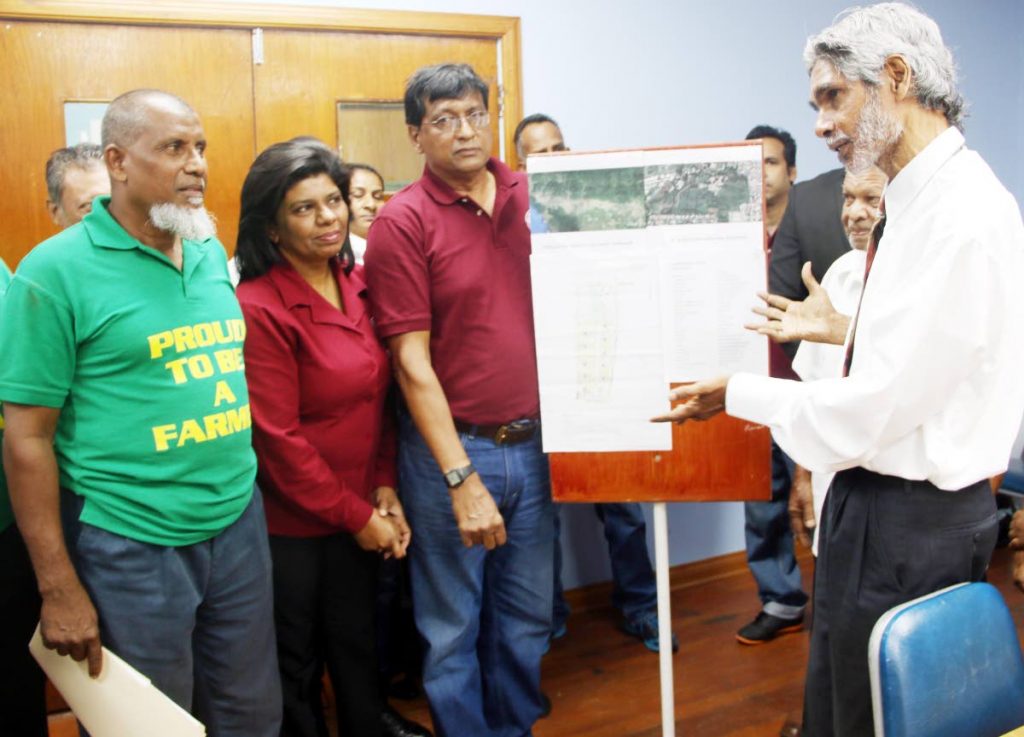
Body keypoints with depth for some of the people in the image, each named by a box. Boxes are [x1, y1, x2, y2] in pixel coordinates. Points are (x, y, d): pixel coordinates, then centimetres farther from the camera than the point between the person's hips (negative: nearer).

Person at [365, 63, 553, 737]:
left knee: (528, 619, 17)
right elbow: (412, 361, -11)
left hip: (533, 444, 4)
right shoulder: (403, 221, -8)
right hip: (452, 449, -4)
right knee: (453, 628, 9)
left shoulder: (533, 197, 5)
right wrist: (462, 479, -15)